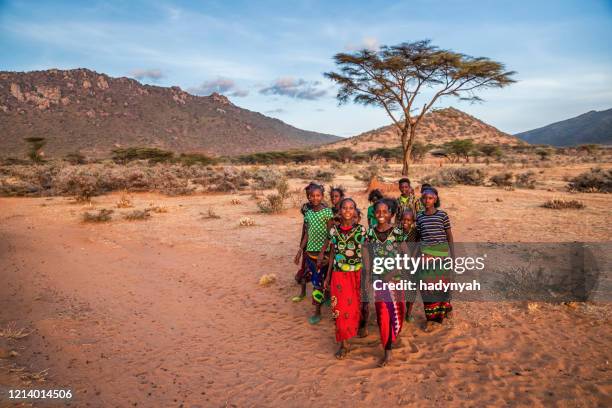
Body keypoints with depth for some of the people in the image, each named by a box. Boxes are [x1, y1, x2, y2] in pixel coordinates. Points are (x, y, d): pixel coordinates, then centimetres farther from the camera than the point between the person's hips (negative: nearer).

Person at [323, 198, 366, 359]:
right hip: (339, 274, 1)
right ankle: (344, 344, 12)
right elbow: (332, 253, 8)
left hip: (357, 274, -1)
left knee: (355, 307, 9)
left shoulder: (361, 230, -4)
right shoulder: (334, 230, 0)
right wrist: (328, 276, 9)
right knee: (340, 309, 1)